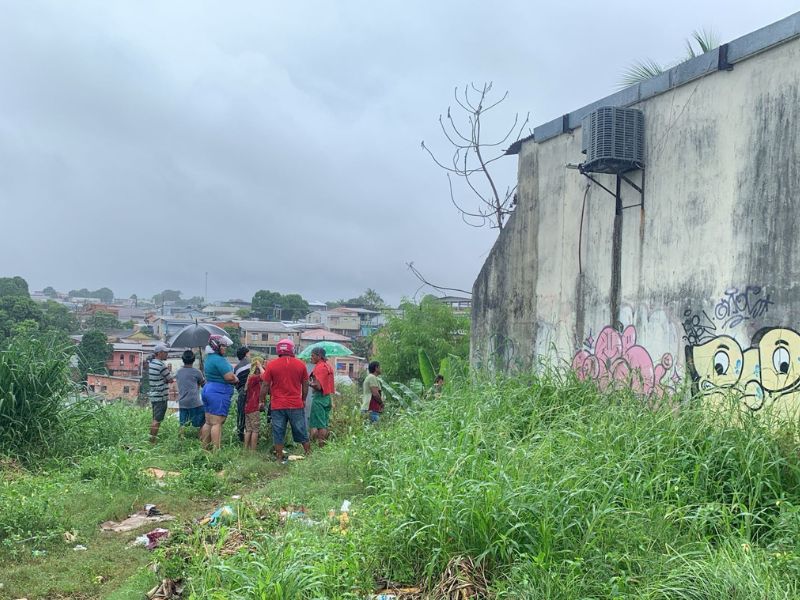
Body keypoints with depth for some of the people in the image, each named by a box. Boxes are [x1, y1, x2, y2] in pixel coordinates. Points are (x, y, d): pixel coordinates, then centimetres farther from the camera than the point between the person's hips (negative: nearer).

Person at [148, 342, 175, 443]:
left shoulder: (151, 363, 10)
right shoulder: (161, 365, -18)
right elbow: (171, 380, -10)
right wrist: (170, 370, 5)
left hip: (153, 395, 9)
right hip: (161, 397, -9)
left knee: (155, 419, 16)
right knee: (157, 420, -5)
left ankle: (151, 440, 20)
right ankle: (152, 441, -3)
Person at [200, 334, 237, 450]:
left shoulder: (209, 358, 15)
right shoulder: (219, 360, -17)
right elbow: (230, 377, -22)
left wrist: (232, 377, 7)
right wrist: (235, 379, 1)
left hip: (208, 390, 10)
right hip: (219, 393, -10)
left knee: (208, 422, 13)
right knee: (217, 423, -9)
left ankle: (204, 447, 17)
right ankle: (217, 449, -10)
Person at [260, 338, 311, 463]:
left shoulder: (271, 365, -3)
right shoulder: (300, 364, 1)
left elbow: (265, 386, -1)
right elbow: (305, 385, 9)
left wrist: (262, 401, 11)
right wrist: (303, 400, 22)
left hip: (278, 406, -1)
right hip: (296, 405, 1)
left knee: (278, 434, 7)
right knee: (302, 433, 12)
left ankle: (280, 459, 10)